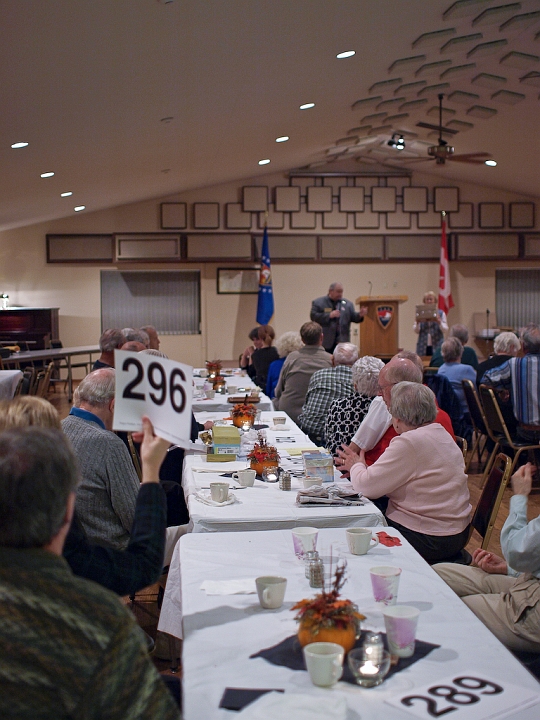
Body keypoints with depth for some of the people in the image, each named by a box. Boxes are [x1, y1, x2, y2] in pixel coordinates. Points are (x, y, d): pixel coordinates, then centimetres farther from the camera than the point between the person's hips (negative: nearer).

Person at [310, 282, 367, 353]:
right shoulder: (318, 302, 4)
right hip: (325, 342, -3)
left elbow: (353, 317, 9)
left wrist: (360, 315, -13)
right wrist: (329, 315, -16)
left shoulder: (347, 304, 14)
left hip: (342, 342, 3)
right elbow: (313, 316, -7)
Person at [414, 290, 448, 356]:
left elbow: (445, 329, 1)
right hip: (423, 346, 1)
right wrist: (417, 323, -13)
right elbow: (416, 331, 7)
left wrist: (439, 322, -17)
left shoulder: (441, 313, 7)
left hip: (436, 345, -1)